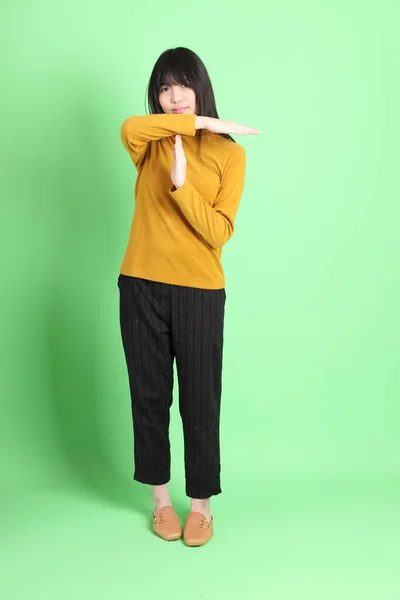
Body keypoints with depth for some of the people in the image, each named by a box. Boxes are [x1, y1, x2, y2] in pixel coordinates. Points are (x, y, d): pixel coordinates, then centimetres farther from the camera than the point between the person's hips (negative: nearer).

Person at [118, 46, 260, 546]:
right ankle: (161, 499, 28)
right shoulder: (151, 145, 6)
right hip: (142, 286, 2)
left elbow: (219, 233, -9)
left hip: (200, 292, -2)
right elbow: (128, 128, -21)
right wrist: (205, 122, -21)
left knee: (200, 401, 5)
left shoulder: (229, 153, 0)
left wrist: (182, 185, -22)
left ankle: (201, 503, 23)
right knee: (149, 394, 10)